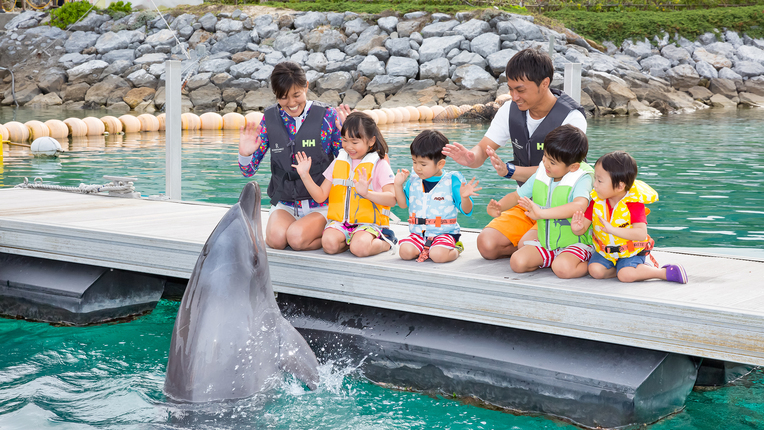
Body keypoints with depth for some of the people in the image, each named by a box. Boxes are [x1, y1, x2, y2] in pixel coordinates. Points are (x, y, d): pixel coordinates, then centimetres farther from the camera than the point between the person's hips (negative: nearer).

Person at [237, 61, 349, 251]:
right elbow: (249, 171, 7)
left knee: (297, 237, -29)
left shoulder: (327, 116, -5)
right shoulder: (270, 119, 3)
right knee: (276, 238, -28)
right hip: (284, 204, 2)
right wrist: (245, 154, -15)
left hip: (320, 205, -2)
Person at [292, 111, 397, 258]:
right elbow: (320, 196, 12)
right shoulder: (339, 162, 13)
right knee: (329, 243, -29)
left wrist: (366, 193, -29)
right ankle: (351, 239, 2)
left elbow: (392, 198, -13)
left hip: (368, 222, -3)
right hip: (340, 221, 3)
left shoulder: (379, 165, -1)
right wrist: (305, 175, -1)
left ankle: (385, 242, -1)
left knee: (359, 248, -32)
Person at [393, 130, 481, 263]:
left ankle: (456, 250, 3)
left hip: (444, 232, -3)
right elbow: (403, 204, 18)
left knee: (438, 255, -31)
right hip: (418, 233, 3)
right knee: (405, 251, -25)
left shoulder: (452, 180, -4)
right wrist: (398, 184, 7)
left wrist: (464, 197, -25)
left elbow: (466, 211, -4)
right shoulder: (413, 181, 8)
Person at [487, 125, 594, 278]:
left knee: (563, 268, -35)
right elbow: (516, 196, 13)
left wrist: (541, 213, -47)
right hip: (545, 242, 6)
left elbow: (580, 206, -40)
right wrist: (499, 207, -11)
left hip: (575, 243, -6)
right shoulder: (540, 176, 2)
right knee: (517, 262, -17)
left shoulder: (581, 180, -19)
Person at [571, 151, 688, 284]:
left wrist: (612, 229, -42)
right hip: (605, 252, 6)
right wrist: (577, 228, -32)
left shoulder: (634, 204, -18)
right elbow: (583, 227, -5)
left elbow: (641, 234, -31)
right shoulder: (596, 201, -4)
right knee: (595, 270, -21)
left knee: (626, 275, -30)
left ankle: (664, 272, -10)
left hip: (631, 252, -6)